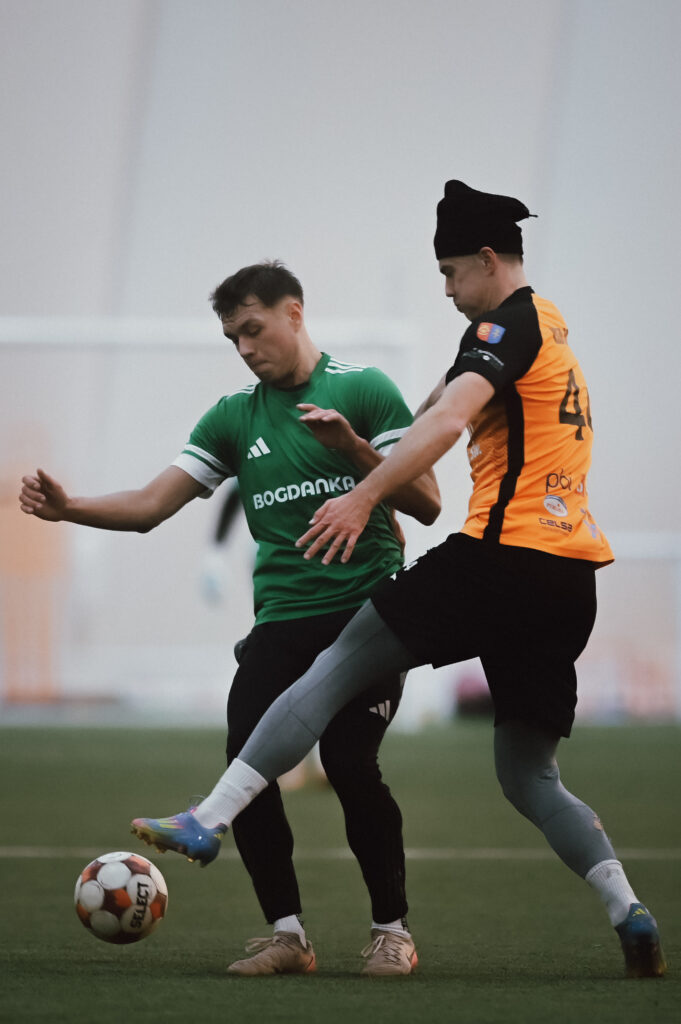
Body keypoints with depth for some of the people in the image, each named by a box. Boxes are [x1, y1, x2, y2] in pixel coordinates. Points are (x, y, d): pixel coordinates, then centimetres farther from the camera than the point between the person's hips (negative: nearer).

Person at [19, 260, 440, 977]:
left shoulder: (363, 389, 1)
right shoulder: (234, 417, 14)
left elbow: (426, 504, -3)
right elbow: (150, 505, 9)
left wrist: (355, 450, -17)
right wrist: (67, 508, -7)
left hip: (368, 615, -4)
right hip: (281, 619, 4)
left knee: (350, 764, -17)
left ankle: (392, 930, 2)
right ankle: (287, 933, 3)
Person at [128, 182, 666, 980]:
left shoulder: (507, 324, -4)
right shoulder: (548, 325, 25)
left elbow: (451, 416, -22)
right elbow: (453, 394, 40)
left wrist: (363, 497, -28)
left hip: (503, 551, -8)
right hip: (569, 579, 9)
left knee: (335, 668, -3)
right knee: (528, 776, 12)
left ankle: (207, 821, -7)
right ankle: (629, 914, -6)